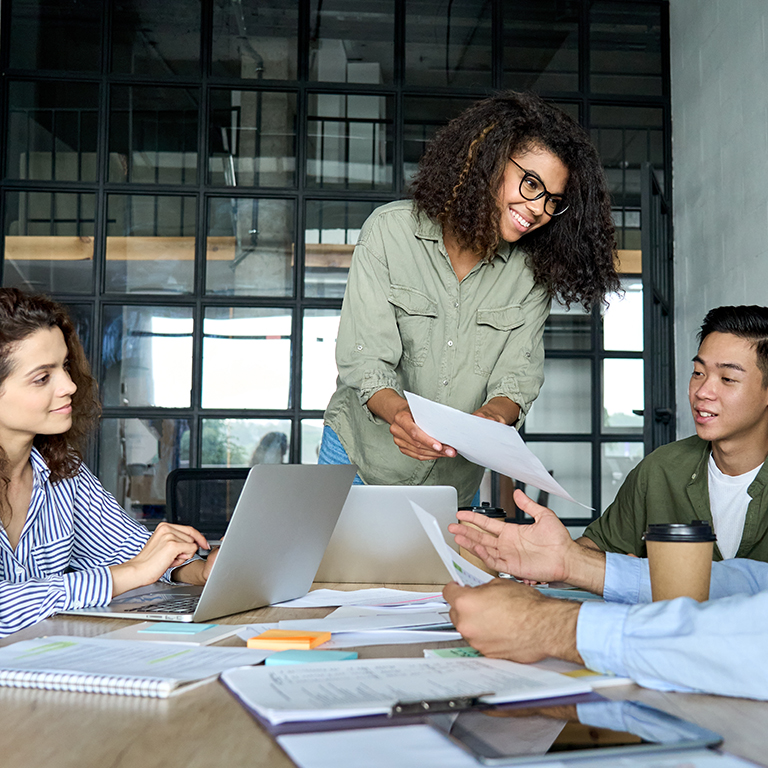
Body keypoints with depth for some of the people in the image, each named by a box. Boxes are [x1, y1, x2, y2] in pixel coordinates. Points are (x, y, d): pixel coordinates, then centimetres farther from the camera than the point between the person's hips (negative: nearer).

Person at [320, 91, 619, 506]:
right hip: (362, 458, -2)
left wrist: (494, 415, -34)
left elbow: (517, 374, -10)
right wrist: (398, 412, -40)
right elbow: (365, 358, -19)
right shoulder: (391, 230, -13)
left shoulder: (533, 271, -4)